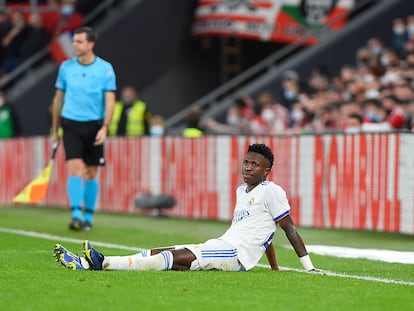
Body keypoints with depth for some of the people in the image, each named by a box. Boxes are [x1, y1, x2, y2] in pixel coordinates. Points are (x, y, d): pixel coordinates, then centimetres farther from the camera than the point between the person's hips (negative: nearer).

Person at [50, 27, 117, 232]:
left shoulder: (105, 69, -2)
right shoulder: (66, 67, 4)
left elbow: (110, 101, -4)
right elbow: (58, 98, 12)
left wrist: (104, 127, -17)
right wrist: (55, 129, 13)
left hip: (94, 126, 0)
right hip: (71, 124, 0)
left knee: (91, 173, 5)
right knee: (75, 168, -14)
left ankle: (88, 217, 16)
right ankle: (76, 215, -19)